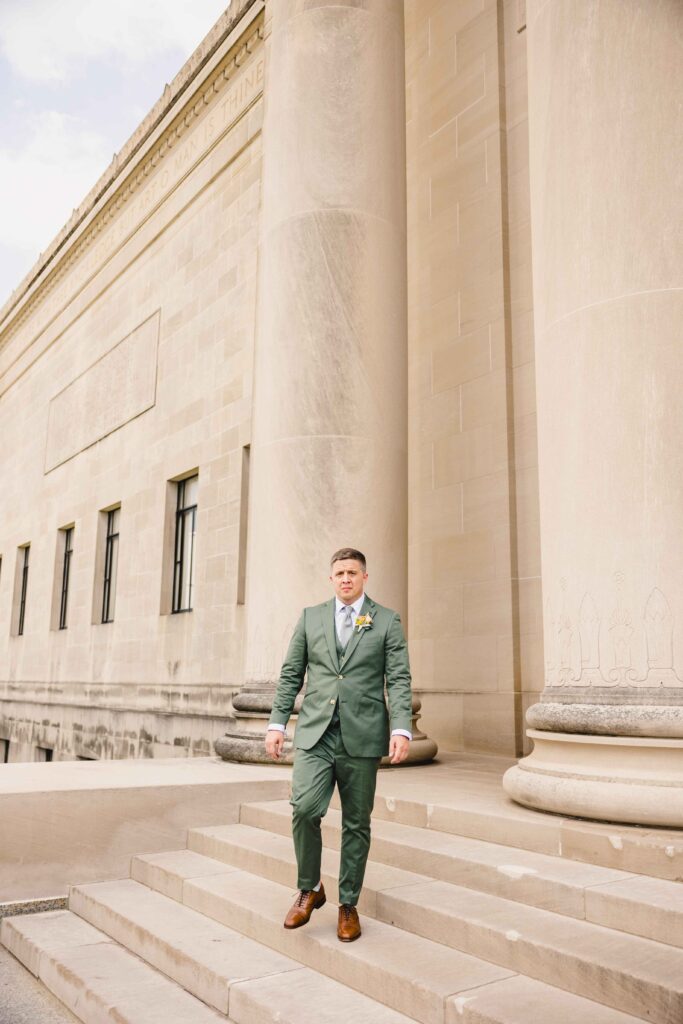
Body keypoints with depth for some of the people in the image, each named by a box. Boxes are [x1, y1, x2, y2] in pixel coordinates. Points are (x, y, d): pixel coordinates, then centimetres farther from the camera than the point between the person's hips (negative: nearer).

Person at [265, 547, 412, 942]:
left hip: (362, 736, -1)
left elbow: (399, 680, -2)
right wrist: (278, 722, 5)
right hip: (315, 733, 1)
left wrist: (402, 729, -13)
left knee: (356, 823, 7)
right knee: (304, 809, -13)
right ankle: (310, 889, 11)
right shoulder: (311, 617, 11)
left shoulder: (387, 621, 4)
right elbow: (291, 674, 12)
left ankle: (348, 904, 24)